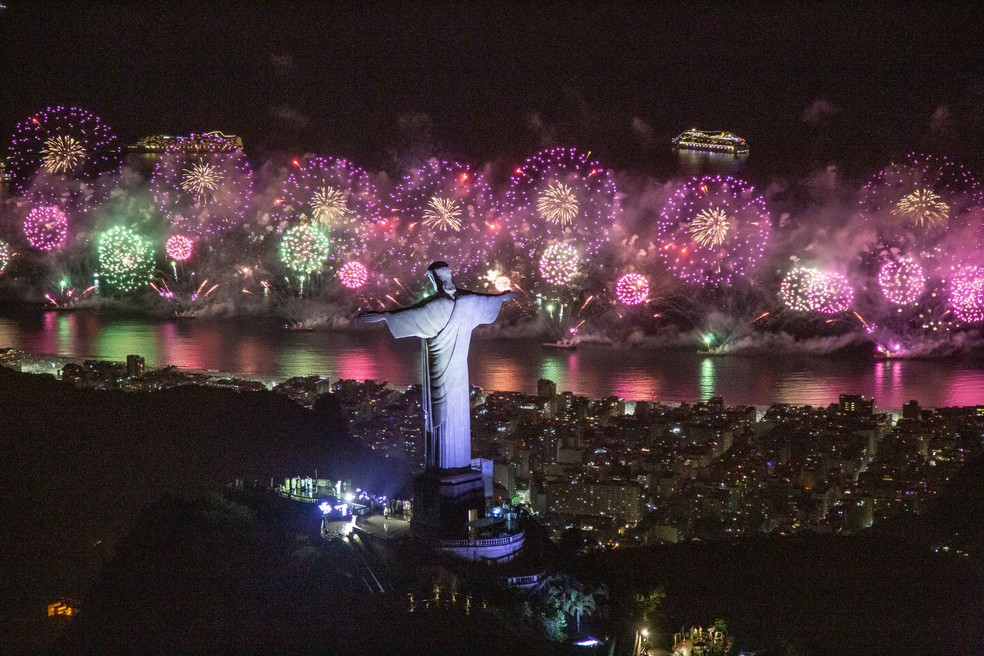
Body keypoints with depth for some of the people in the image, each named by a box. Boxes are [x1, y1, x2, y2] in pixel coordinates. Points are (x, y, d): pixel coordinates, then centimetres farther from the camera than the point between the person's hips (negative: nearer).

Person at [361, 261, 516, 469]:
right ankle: (460, 460, 17)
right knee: (459, 411, 12)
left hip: (440, 368, -5)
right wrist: (503, 297, 39)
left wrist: (382, 316, -29)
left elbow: (412, 315, -27)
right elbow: (486, 300, 19)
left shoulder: (436, 306, -18)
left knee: (440, 411, 0)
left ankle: (441, 462, 2)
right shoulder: (468, 301, 0)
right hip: (459, 367, 5)